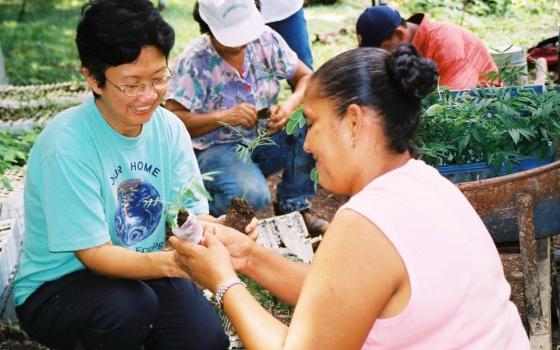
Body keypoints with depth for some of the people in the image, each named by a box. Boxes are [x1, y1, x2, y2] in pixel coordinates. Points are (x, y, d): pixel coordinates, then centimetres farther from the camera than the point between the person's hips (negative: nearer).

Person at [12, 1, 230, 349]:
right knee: (130, 305, -34)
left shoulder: (169, 127, -7)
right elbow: (95, 254, -24)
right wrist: (169, 262, -42)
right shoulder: (66, 144, -24)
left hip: (143, 271, 5)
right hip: (58, 285, -4)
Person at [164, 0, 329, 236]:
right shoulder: (193, 62, -16)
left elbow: (306, 77, 0)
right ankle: (206, 208, 1)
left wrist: (290, 105, -22)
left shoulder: (266, 39, -4)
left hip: (265, 137, 5)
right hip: (217, 148, -5)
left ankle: (294, 205, -6)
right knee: (252, 195, -35)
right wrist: (224, 116, -29)